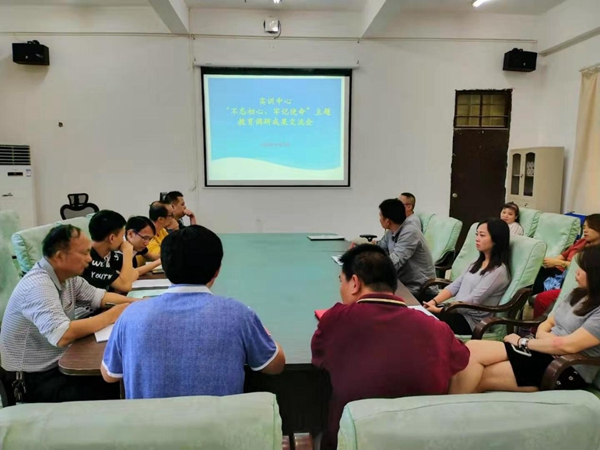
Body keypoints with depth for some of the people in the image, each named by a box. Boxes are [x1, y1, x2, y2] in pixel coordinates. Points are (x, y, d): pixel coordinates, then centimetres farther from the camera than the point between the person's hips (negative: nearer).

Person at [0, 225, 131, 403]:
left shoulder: (65, 274, -1)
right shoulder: (38, 286, -28)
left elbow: (98, 296, 8)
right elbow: (62, 336, -38)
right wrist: (113, 315, -28)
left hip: (58, 361, 8)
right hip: (34, 378, -8)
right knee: (112, 394, -19)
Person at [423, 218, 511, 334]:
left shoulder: (498, 271, -13)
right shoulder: (478, 263, 14)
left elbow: (473, 300, -19)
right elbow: (455, 285, 8)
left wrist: (439, 310, -21)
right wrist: (434, 301, -7)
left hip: (472, 321, -7)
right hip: (456, 310, 7)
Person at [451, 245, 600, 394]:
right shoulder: (578, 295, 13)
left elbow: (567, 345, -21)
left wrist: (523, 342, -10)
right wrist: (543, 335, -8)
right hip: (544, 350, 8)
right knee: (473, 348, -15)